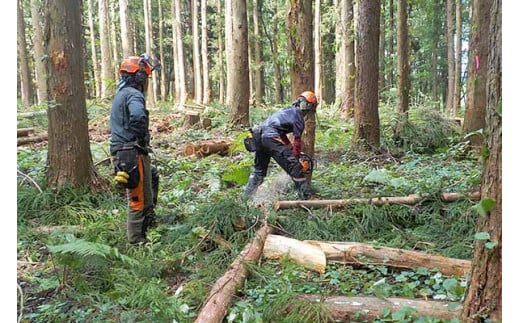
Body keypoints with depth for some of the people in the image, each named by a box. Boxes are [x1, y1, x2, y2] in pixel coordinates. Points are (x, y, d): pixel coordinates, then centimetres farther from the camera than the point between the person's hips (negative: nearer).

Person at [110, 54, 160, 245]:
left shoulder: (120, 93, 18)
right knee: (139, 197, 0)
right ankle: (136, 240, 12)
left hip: (120, 152, 10)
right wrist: (142, 137, -18)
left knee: (153, 176, 29)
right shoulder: (134, 94, -15)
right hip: (132, 153, -10)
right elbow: (138, 117, -36)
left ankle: (148, 220, 38)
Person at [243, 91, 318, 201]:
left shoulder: (287, 110, 27)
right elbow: (297, 141, 6)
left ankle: (246, 195, 26)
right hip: (270, 137, -9)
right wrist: (296, 157, 18)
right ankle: (306, 196, -1)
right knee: (294, 166, -3)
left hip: (258, 133, 9)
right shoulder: (298, 116, 3)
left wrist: (290, 148, 26)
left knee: (259, 169, 23)